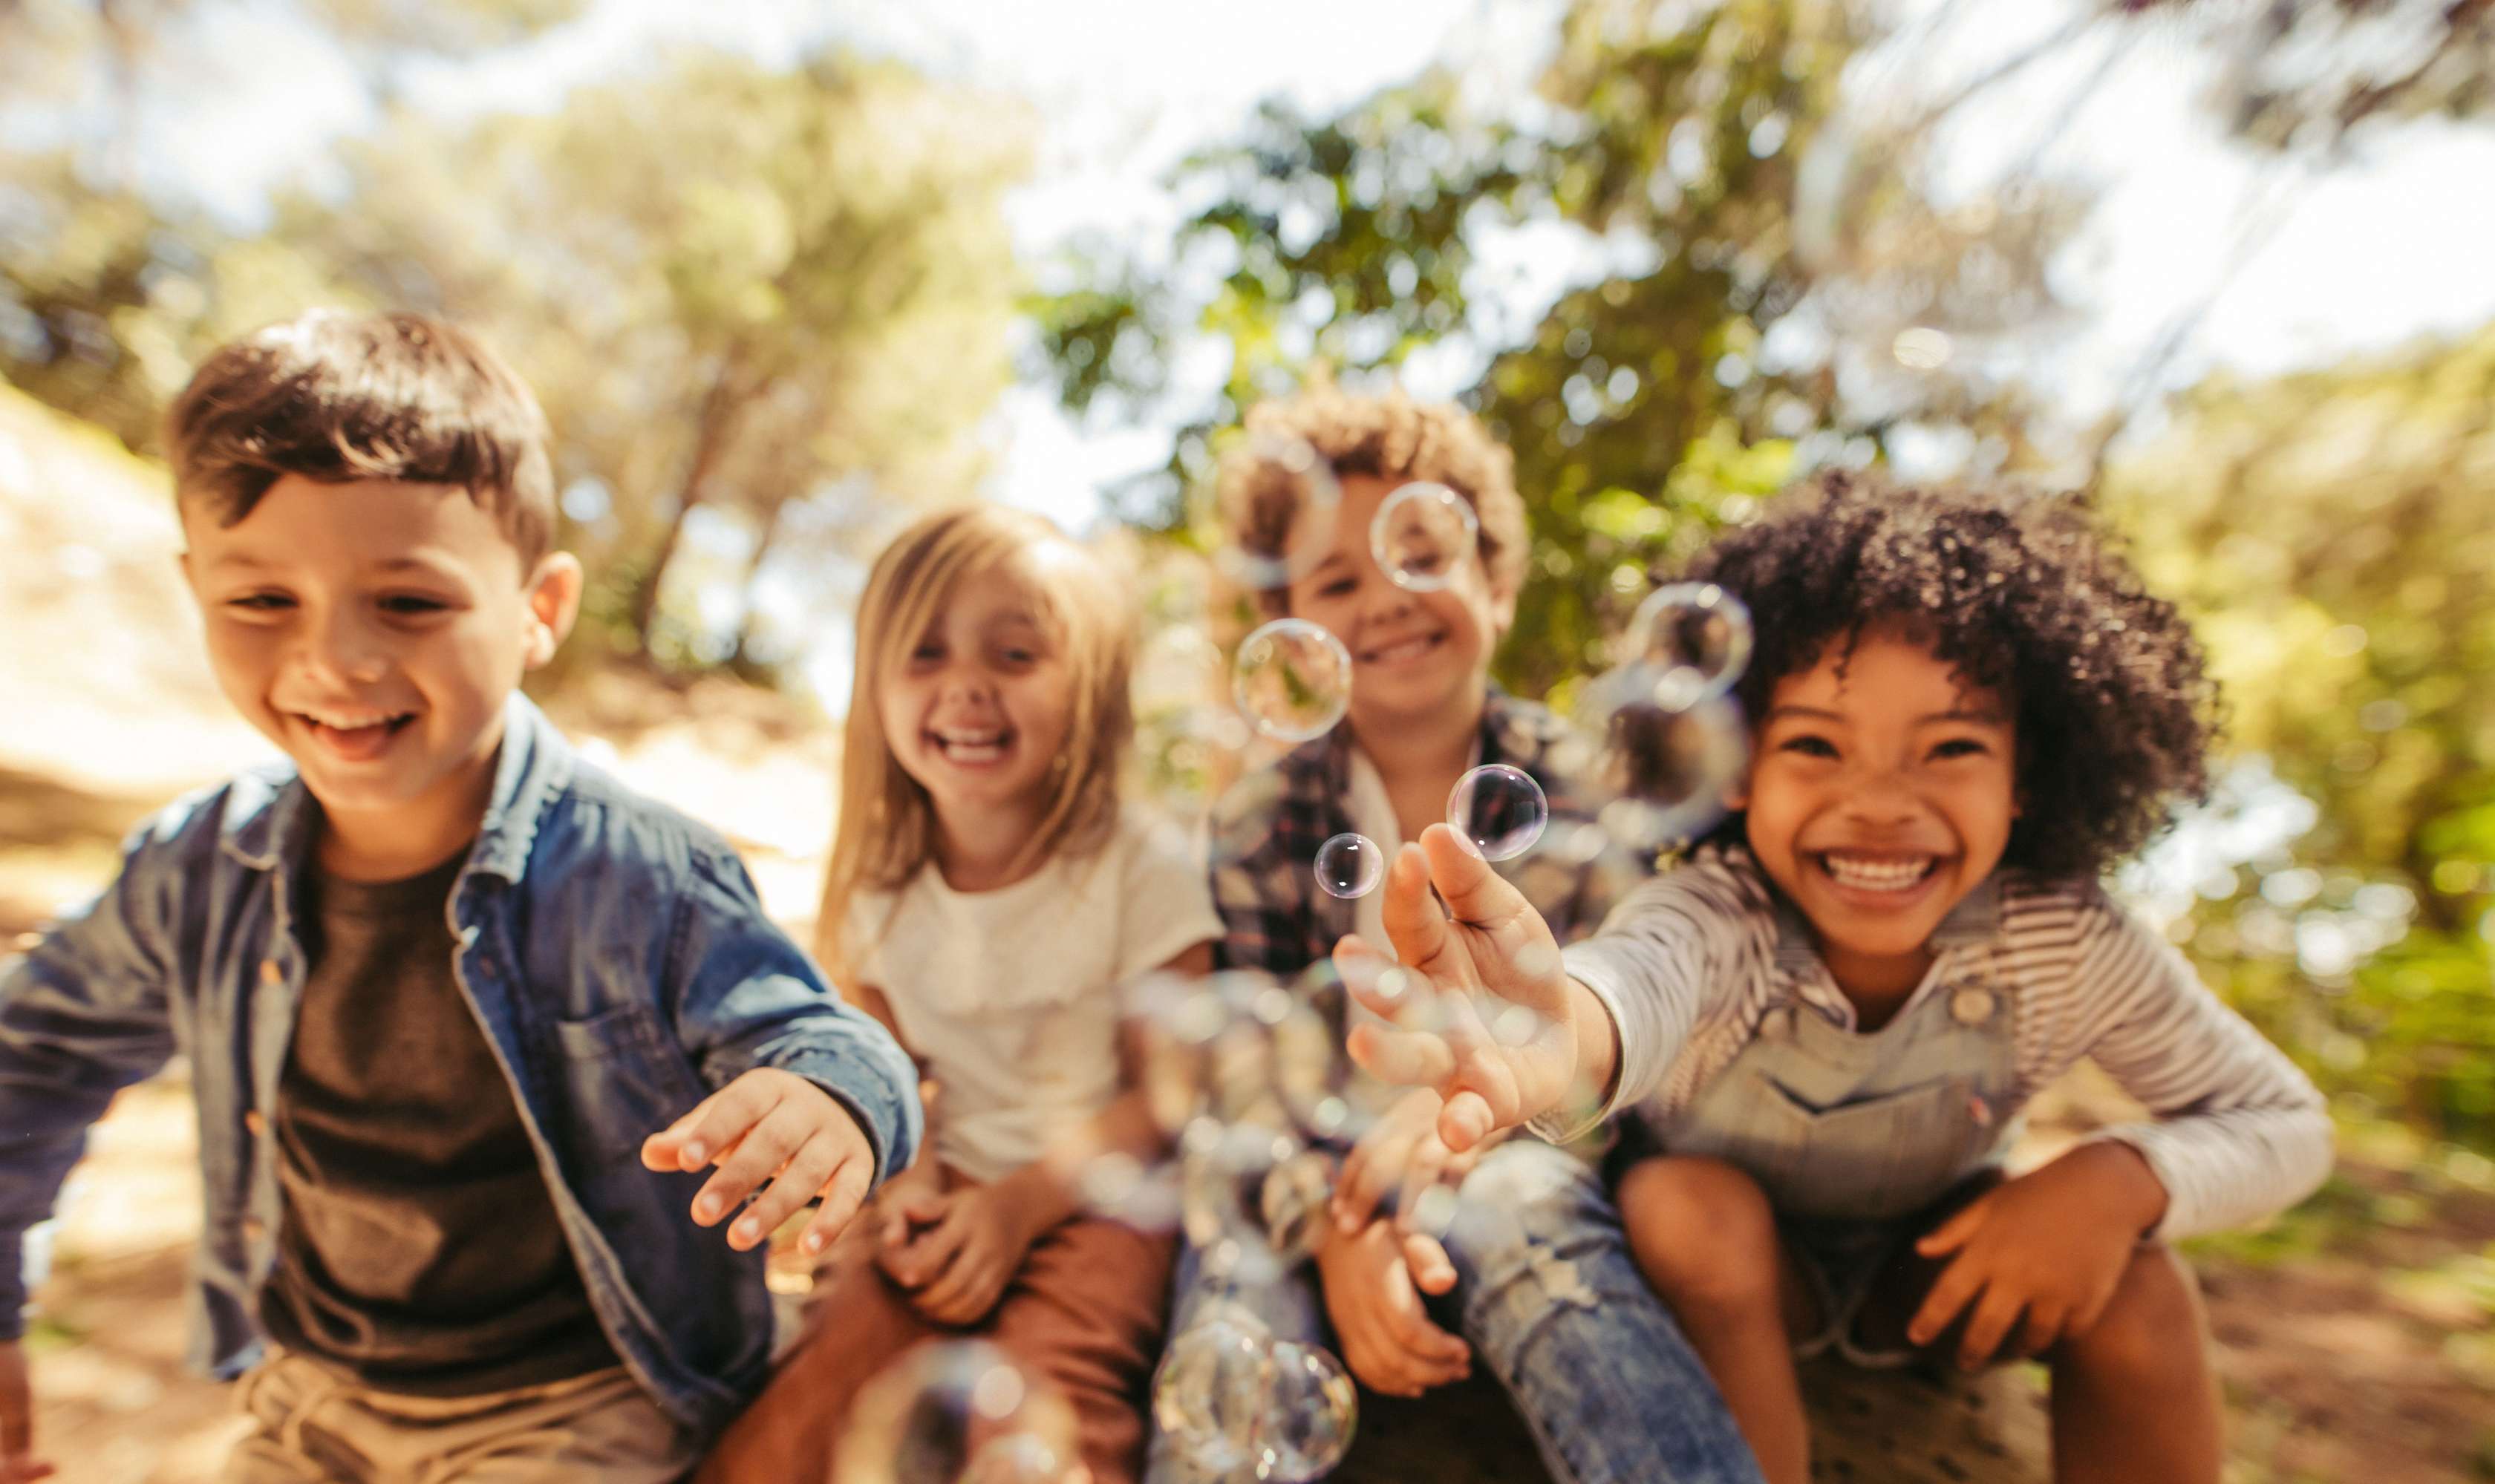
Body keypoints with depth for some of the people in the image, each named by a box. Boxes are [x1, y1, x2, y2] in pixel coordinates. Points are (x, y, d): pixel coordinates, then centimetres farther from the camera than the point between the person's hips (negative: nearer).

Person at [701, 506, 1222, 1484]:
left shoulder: (1144, 868, -10)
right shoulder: (882, 892, 3)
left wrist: (1024, 1202, -16)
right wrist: (908, 1189, -8)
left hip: (1102, 1192, -3)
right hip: (955, 1188, 3)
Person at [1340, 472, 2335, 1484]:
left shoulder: (2067, 942, -25)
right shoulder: (1717, 915, -35)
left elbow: (2286, 1123, -11)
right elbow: (1643, 971, -60)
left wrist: (2123, 1179, -33)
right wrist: (1567, 1035, -85)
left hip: (1933, 1259, 2)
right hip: (1726, 1260, -2)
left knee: (2135, 1282, -23)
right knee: (1687, 1202, -32)